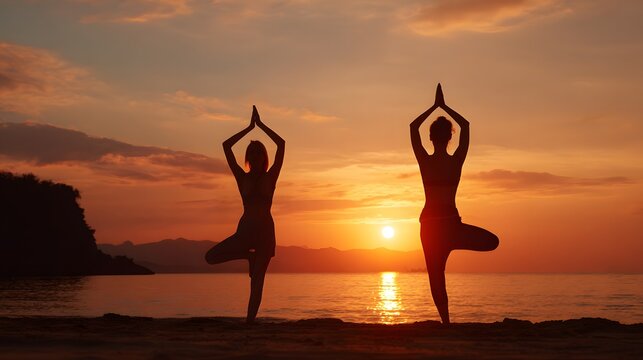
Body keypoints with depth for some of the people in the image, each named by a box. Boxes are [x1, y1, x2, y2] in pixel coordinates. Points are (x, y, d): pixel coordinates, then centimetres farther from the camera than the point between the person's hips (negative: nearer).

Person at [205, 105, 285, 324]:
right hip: (245, 230, 1)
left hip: (266, 231, -1)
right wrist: (250, 127, 3)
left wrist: (260, 124, 1)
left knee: (257, 281, 0)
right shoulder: (242, 178, 4)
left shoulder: (270, 177, 2)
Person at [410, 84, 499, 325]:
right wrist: (444, 107, 15)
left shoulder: (425, 161, -6)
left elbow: (413, 127, 7)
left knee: (436, 276, 8)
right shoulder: (457, 161, -4)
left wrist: (435, 106, 13)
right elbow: (465, 125, 9)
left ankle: (446, 321, 5)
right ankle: (454, 243, 2)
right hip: (451, 223, -1)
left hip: (429, 224, 1)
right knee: (492, 241, 18)